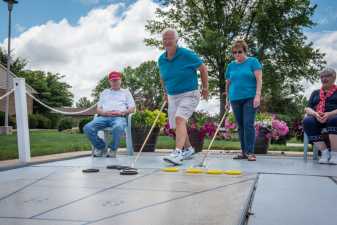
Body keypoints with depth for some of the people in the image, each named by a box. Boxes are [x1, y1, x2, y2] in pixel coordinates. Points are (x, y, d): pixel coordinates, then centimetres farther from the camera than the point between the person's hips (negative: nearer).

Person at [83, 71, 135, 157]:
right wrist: (105, 113, -4)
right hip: (104, 117, 3)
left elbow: (132, 108, 13)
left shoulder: (126, 92, 25)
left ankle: (113, 149, -18)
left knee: (118, 127, -42)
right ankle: (100, 147, -7)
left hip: (119, 117, -3)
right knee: (87, 128, -27)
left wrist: (121, 112, -6)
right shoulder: (104, 92, 30)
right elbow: (98, 109, 20)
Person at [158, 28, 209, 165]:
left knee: (180, 119, -25)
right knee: (176, 125, 13)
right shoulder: (161, 59, 1)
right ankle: (188, 149, 34)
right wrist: (165, 92, 22)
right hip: (172, 96, 6)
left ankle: (178, 153, -32)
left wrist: (205, 88, 2)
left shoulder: (187, 54, -14)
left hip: (189, 94, -6)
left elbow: (203, 69, -3)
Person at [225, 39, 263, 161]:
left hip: (250, 98, -4)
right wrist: (227, 99, 15)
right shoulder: (231, 65, 13)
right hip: (235, 99, 4)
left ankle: (250, 152, -5)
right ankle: (243, 151, 14)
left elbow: (259, 79, -5)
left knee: (248, 124, -11)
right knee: (240, 126, 7)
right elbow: (228, 83, 18)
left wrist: (257, 95, -14)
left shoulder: (253, 61, 2)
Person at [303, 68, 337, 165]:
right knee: (307, 121, -32)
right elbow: (308, 109, 11)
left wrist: (329, 114, -20)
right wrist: (315, 114, -11)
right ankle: (325, 152, -29)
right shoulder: (315, 93, 25)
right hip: (317, 118, 3)